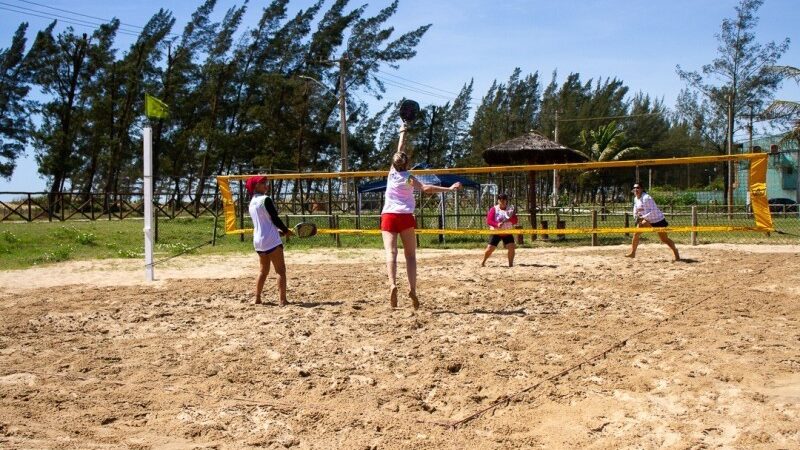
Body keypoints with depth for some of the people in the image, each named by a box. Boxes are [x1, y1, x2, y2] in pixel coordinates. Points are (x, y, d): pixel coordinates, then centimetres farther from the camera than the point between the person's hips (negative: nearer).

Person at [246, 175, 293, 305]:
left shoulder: (252, 203, 13)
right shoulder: (265, 199, -11)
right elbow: (275, 219, -12)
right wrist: (286, 231, 2)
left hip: (258, 240, 8)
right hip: (271, 241, -8)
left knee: (263, 270, 18)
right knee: (281, 270, -5)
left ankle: (257, 299, 17)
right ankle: (283, 300, -9)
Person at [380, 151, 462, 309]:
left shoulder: (391, 173, 11)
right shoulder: (409, 177, 3)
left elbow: (396, 159, 30)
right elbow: (425, 188, -13)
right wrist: (449, 189, -14)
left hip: (388, 216, 2)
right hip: (405, 217, -2)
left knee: (391, 252, -12)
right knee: (410, 255, 5)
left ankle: (392, 284, -35)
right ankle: (412, 289, -11)